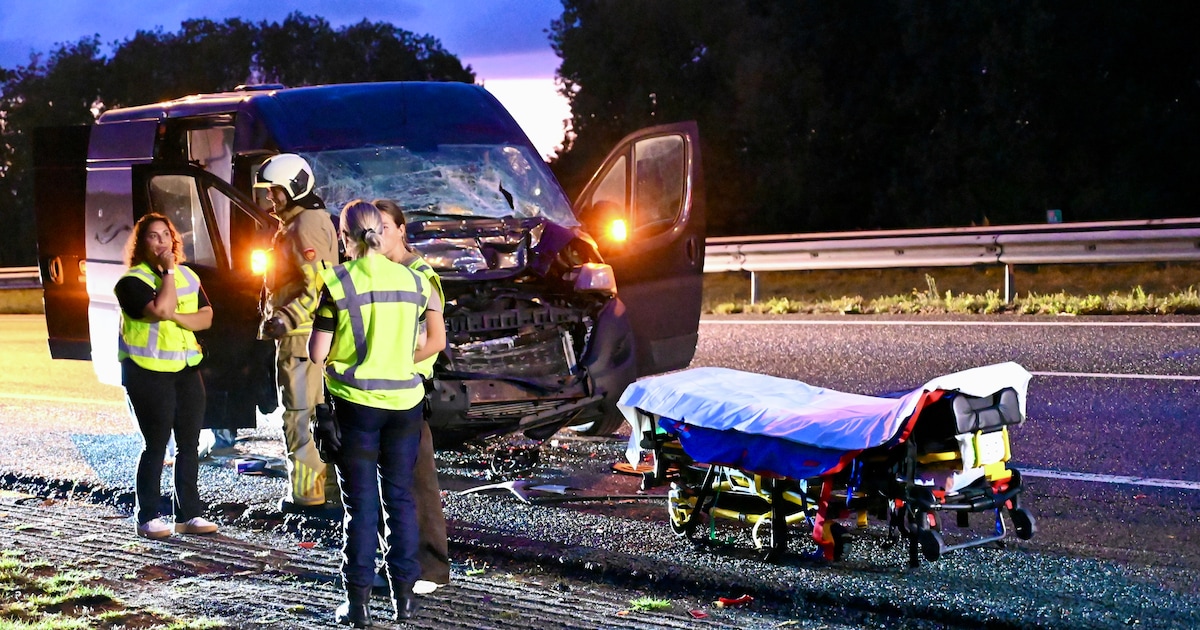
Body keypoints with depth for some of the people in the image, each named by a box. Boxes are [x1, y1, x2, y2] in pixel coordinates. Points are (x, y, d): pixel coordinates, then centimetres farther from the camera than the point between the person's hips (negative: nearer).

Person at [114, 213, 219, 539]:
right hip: (149, 373, -6)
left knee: (189, 444, 6)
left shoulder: (188, 276, 11)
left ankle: (189, 513, 12)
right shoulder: (132, 281, -9)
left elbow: (206, 316, 3)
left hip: (186, 369, 6)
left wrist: (176, 317, -15)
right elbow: (160, 310, -24)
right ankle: (148, 518, 4)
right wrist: (168, 271, -15)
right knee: (156, 445, -4)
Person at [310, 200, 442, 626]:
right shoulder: (412, 280, 1)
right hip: (404, 399, 3)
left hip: (356, 402, -3)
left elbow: (317, 354, -7)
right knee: (400, 497, 12)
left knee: (361, 502, 3)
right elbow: (431, 344, 7)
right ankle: (404, 595, 14)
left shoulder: (337, 283, -10)